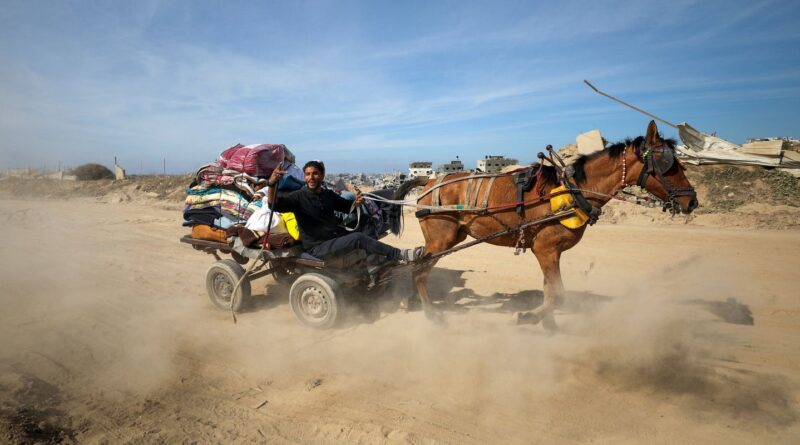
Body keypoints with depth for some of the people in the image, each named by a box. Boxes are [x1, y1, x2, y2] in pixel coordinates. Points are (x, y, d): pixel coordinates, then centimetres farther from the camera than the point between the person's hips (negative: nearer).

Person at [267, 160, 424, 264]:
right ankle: (400, 255, -19)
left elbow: (347, 207, 21)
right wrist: (272, 184, -42)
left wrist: (356, 202, -3)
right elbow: (275, 205, -22)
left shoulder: (328, 194, 10)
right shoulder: (299, 196, -8)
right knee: (358, 238, -25)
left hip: (336, 239, 7)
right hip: (317, 248, -7)